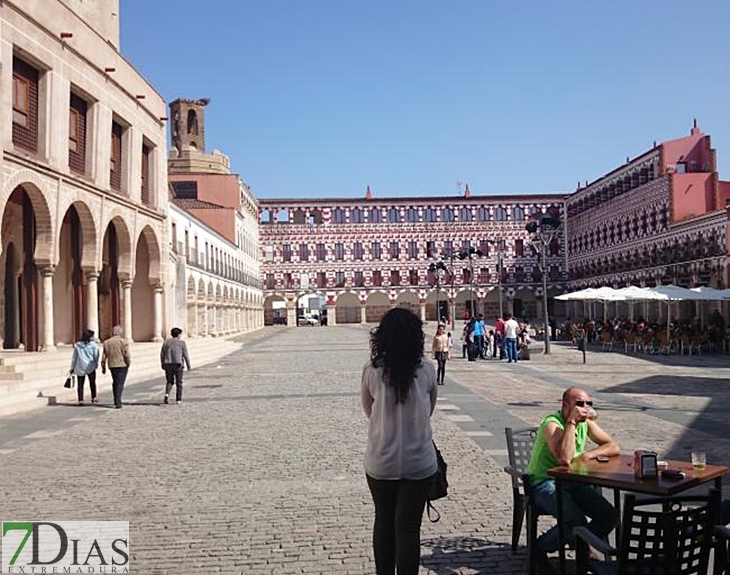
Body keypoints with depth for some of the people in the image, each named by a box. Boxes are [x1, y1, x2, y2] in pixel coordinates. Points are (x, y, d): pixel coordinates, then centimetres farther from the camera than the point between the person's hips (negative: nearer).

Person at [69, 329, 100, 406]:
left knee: (80, 384, 5)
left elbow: (74, 357, 8)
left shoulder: (77, 345, 5)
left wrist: (72, 368, 14)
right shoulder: (93, 345, -5)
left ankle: (80, 400, 1)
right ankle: (94, 398, 16)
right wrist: (96, 364, 8)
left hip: (80, 367, 2)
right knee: (92, 383, 13)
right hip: (90, 366, -2)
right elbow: (96, 356, -8)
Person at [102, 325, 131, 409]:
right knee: (120, 384, -2)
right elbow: (127, 355, -11)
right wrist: (128, 364, 2)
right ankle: (118, 402, -8)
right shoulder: (123, 341, -8)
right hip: (122, 365, -4)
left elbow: (103, 357, 6)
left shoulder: (106, 342, 6)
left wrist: (103, 367, 12)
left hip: (112, 366, 4)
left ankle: (116, 401, 23)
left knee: (115, 383, 19)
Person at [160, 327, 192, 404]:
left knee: (170, 381, 14)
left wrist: (163, 365, 16)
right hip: (178, 364, -3)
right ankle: (178, 399, 7)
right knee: (179, 383, 8)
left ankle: (167, 394, -12)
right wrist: (188, 366, 2)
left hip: (168, 365, 3)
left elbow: (162, 354, 8)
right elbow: (186, 355, -5)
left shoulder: (166, 342, 8)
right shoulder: (182, 343, -2)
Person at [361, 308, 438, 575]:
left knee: (383, 522, 20)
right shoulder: (427, 370, -10)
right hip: (419, 462, -1)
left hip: (381, 461, 1)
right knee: (408, 527, 8)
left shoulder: (371, 371, -11)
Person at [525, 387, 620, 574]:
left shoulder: (586, 423, 4)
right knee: (576, 521, -28)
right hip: (544, 483, -7)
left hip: (572, 483, 7)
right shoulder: (551, 424, -21)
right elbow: (565, 458, -34)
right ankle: (538, 549, -2)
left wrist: (589, 454, -13)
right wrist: (571, 422, -29)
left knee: (610, 515, -6)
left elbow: (613, 447, 6)